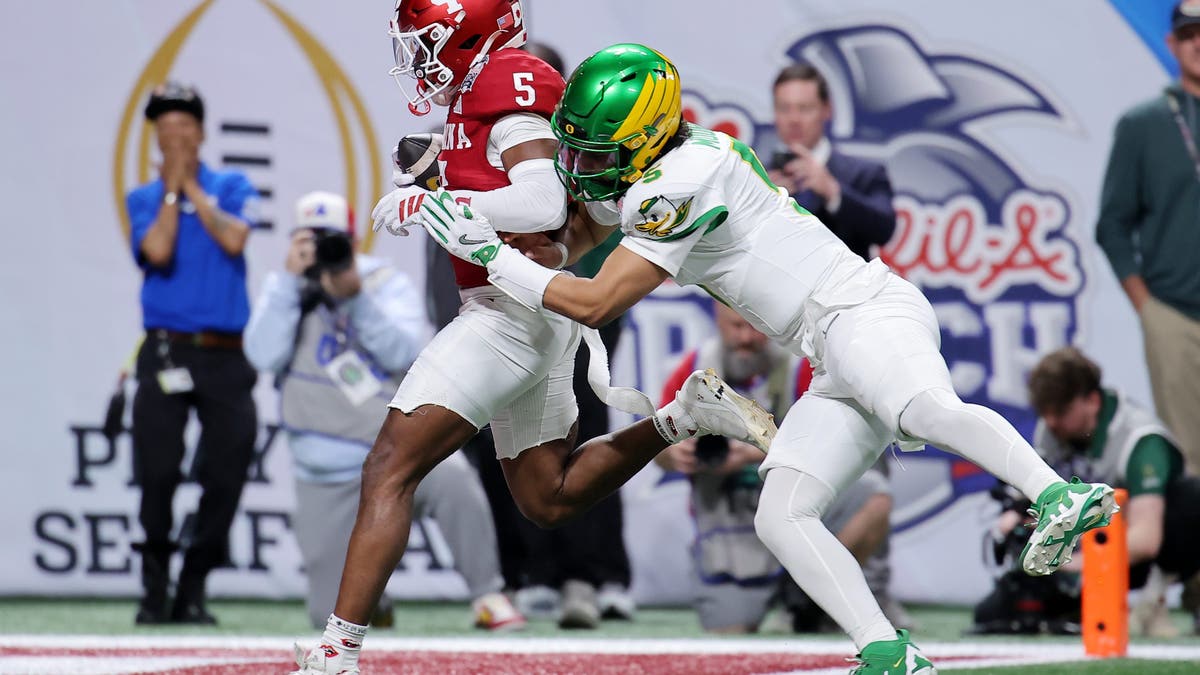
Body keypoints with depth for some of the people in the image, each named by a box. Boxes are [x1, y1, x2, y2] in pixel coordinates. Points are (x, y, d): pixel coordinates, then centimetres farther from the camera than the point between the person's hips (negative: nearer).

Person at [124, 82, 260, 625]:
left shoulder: (232, 187, 10)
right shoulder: (144, 199, 10)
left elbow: (233, 239, -10)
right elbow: (157, 252, -9)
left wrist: (191, 185, -2)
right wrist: (171, 188, -3)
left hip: (225, 356, 1)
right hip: (165, 351, -1)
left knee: (225, 474, -4)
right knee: (157, 474, -9)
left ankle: (193, 591, 6)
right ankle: (154, 591, 1)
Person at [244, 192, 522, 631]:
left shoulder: (387, 284, 0)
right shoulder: (285, 291, 3)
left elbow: (404, 353, -16)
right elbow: (264, 355, -15)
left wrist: (356, 297, -27)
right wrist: (291, 278, -20)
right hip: (329, 480, 1)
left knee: (451, 476, -37)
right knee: (333, 616, -5)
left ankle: (487, 597, -22)